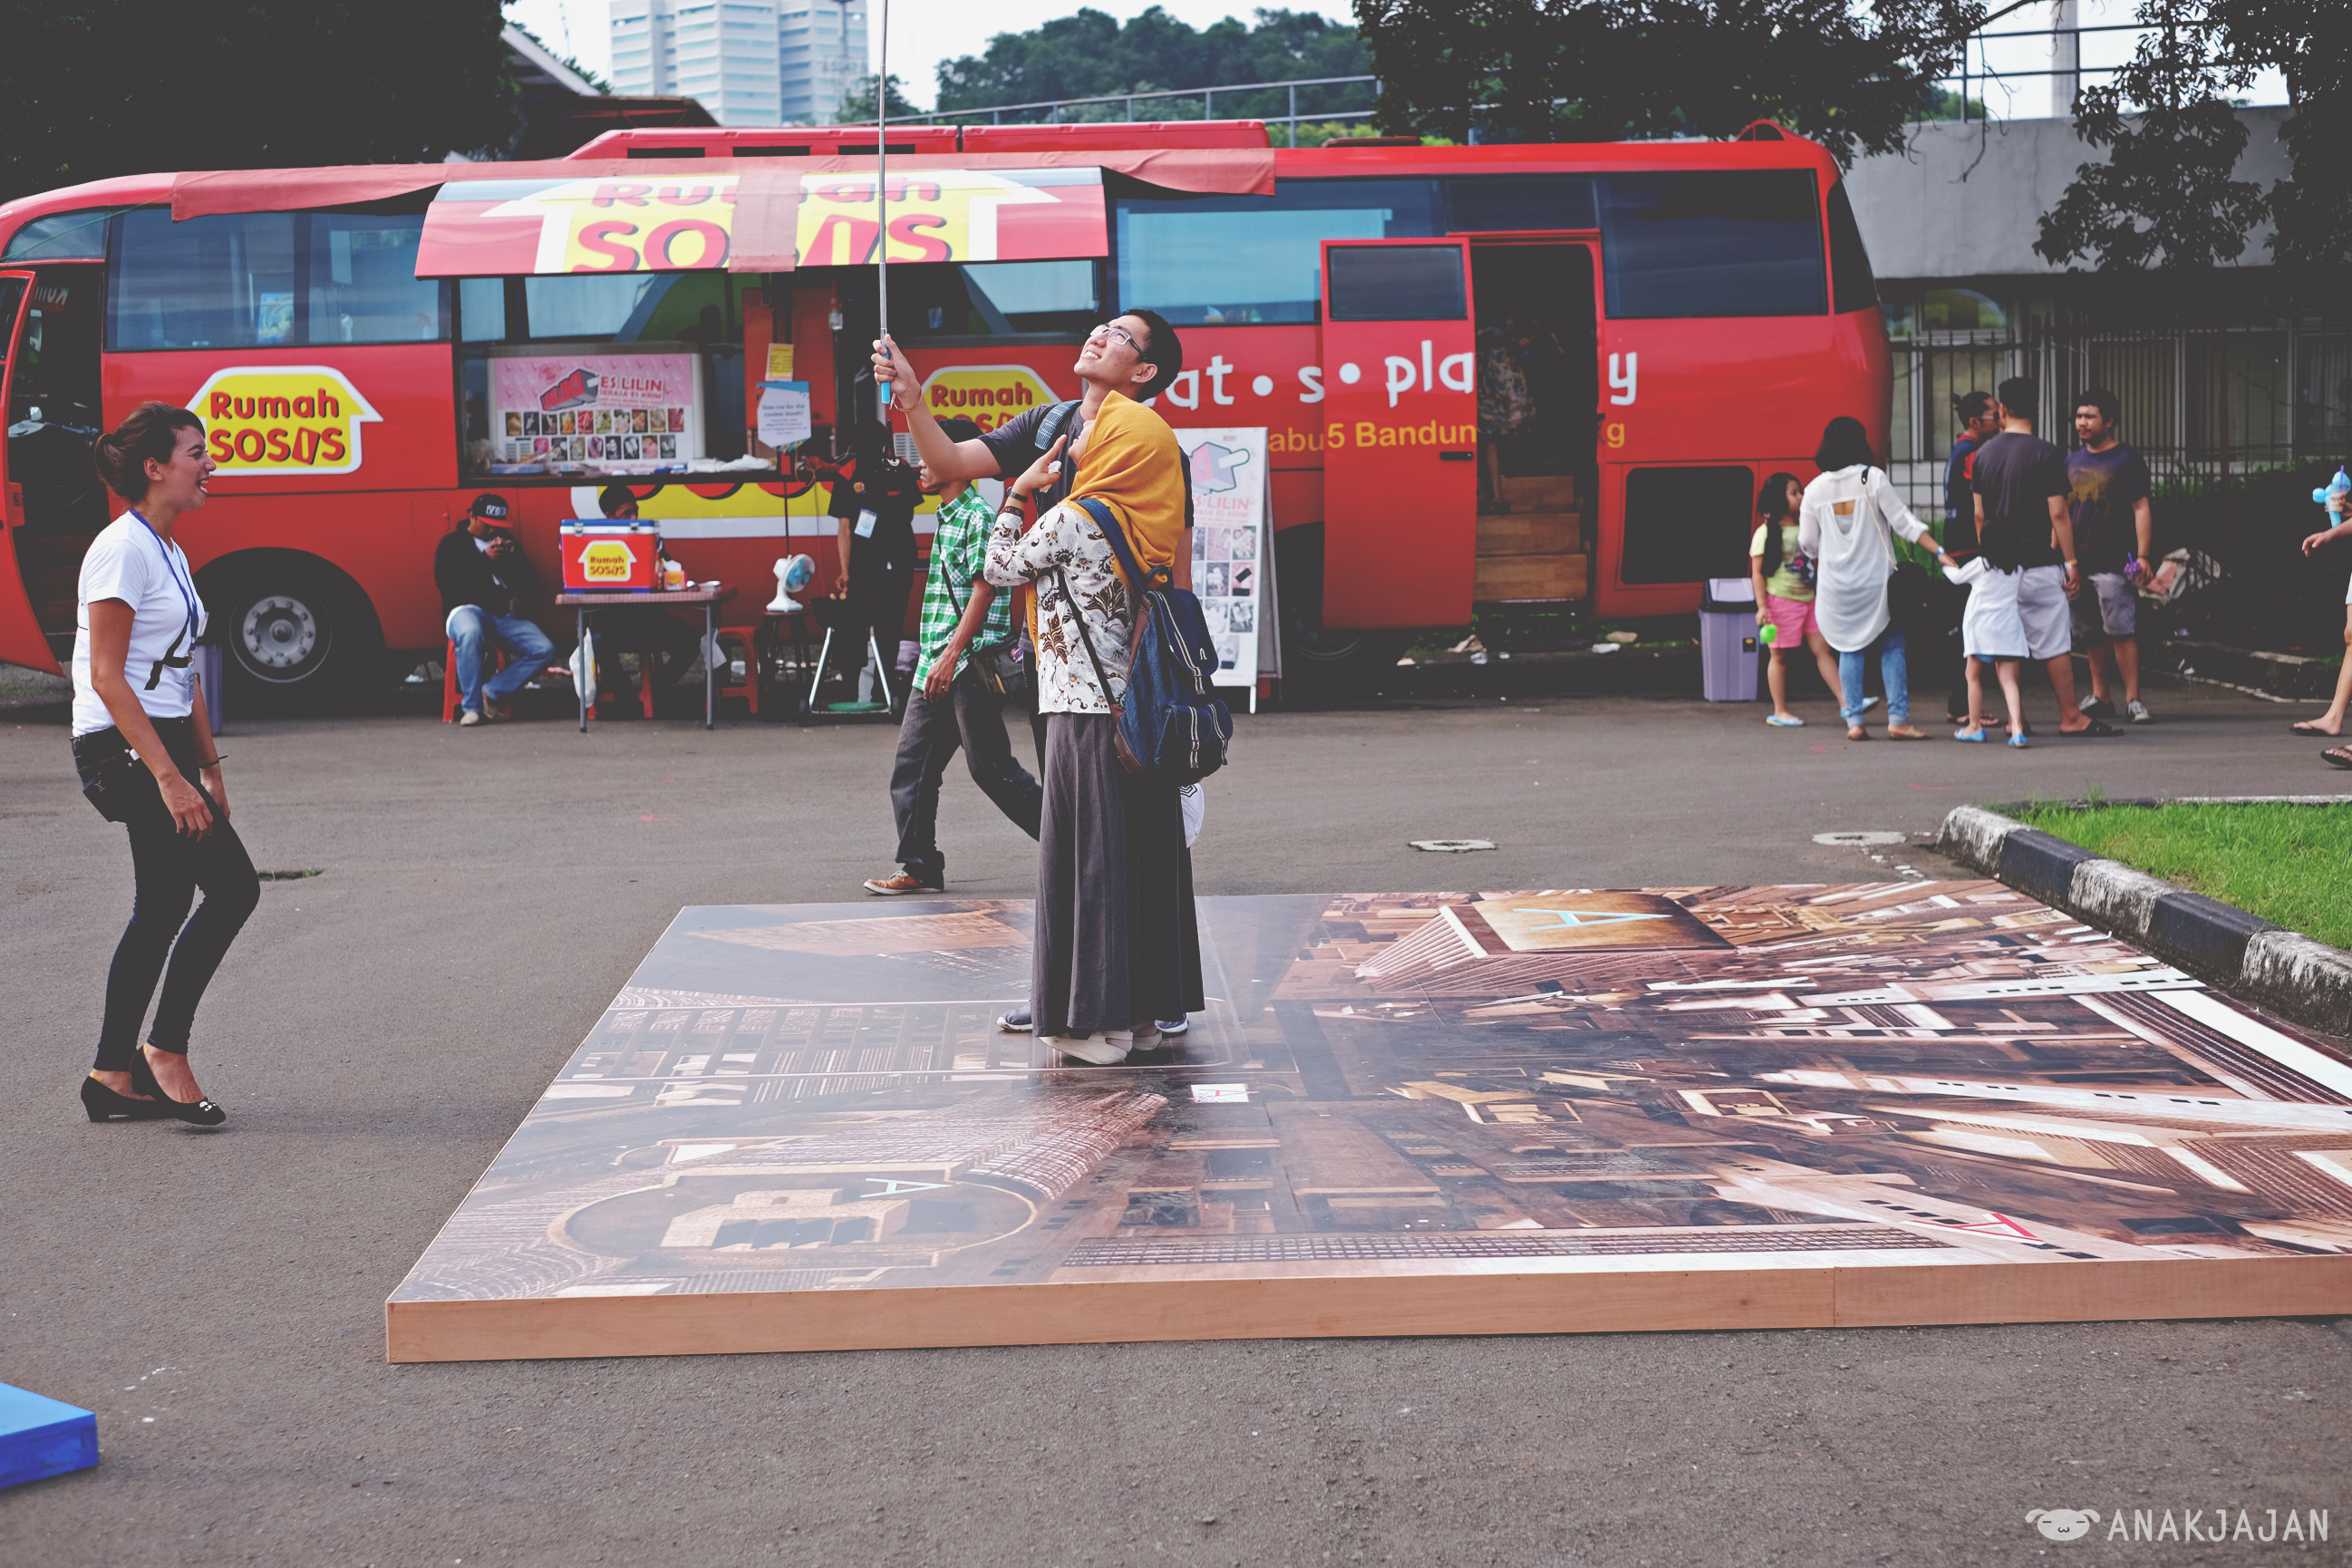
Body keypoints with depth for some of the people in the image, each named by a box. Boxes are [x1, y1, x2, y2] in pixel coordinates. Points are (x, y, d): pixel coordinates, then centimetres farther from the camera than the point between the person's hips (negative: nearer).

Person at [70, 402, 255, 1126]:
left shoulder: (168, 551, 15)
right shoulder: (123, 549, -14)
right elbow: (106, 677, -19)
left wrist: (209, 767, 18)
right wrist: (169, 777, -22)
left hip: (161, 742, 10)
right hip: (123, 747, -10)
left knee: (163, 908, 9)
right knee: (233, 885, -11)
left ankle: (112, 1078, 15)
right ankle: (166, 1049, -2)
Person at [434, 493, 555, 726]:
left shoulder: (507, 542, 25)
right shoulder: (452, 543, 13)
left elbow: (531, 585, 16)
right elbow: (445, 582, -6)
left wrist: (513, 558, -2)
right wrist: (484, 560, -10)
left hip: (505, 616, 5)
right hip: (468, 610, -5)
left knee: (544, 650, -20)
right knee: (470, 633, -42)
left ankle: (492, 693, -15)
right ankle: (471, 706, -33)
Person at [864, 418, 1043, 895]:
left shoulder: (978, 515, -11)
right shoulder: (946, 519, 17)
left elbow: (984, 587, -18)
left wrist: (951, 655, -23)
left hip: (970, 664, -9)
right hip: (937, 667, 9)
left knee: (990, 767, -5)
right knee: (912, 766, 5)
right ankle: (920, 868, 9)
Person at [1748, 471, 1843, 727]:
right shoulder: (1766, 533, -7)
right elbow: (1757, 572, -9)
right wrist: (1762, 606, -16)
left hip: (1807, 598, 6)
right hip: (1780, 599, -6)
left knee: (1822, 650, 0)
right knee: (1781, 656, 1)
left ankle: (1846, 702, -4)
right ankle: (1780, 712, 8)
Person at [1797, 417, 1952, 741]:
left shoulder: (1814, 490, 0)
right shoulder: (1872, 479, -8)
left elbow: (1807, 543, 4)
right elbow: (1903, 522, -9)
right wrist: (1939, 551, -6)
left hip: (1835, 583, 2)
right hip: (1875, 579, -2)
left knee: (1850, 650, 9)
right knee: (1891, 647, 4)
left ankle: (1854, 721, 3)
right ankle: (1897, 719, -2)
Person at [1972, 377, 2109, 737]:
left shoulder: (1983, 454, 6)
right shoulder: (2045, 454, -9)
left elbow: (1979, 515, 9)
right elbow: (2058, 514, -11)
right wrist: (2071, 562, -6)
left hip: (1998, 565, 5)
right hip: (2039, 564, -5)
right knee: (2056, 642, -1)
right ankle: (2070, 716, 1)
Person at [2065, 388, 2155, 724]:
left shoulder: (2127, 460, -2)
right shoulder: (2072, 460, 15)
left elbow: (2141, 508, -6)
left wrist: (2142, 555, -13)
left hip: (2114, 562, -6)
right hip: (2077, 561, 6)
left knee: (2121, 632, -9)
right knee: (2091, 635, 9)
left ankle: (2133, 698, -7)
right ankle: (2100, 698, 16)